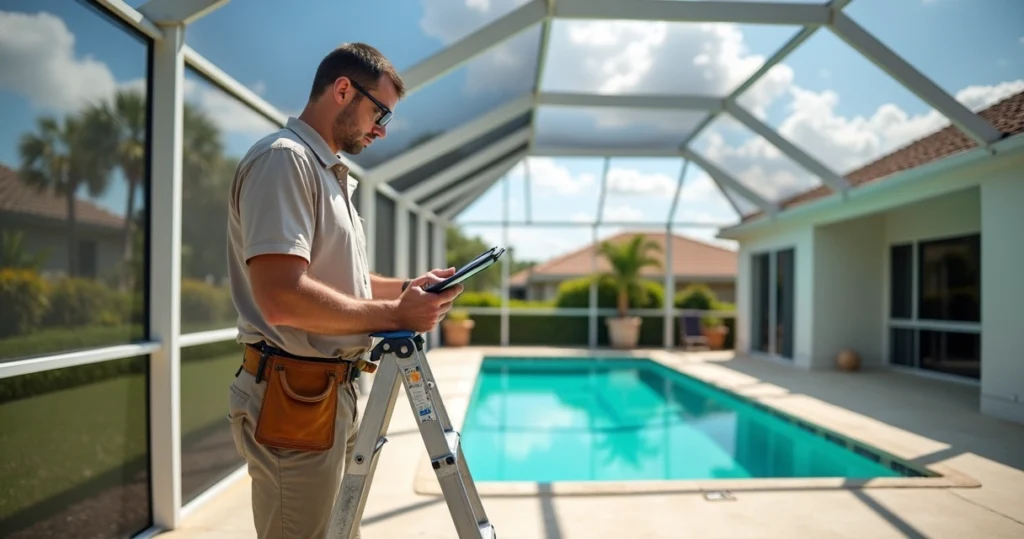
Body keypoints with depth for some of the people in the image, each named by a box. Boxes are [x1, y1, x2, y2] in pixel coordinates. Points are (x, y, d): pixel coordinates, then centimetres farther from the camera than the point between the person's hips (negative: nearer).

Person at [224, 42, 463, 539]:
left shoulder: (328, 171, 17)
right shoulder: (283, 158, -15)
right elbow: (283, 297, -27)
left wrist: (407, 287, 8)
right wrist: (393, 314, -19)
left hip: (330, 391, 10)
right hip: (295, 395, -10)